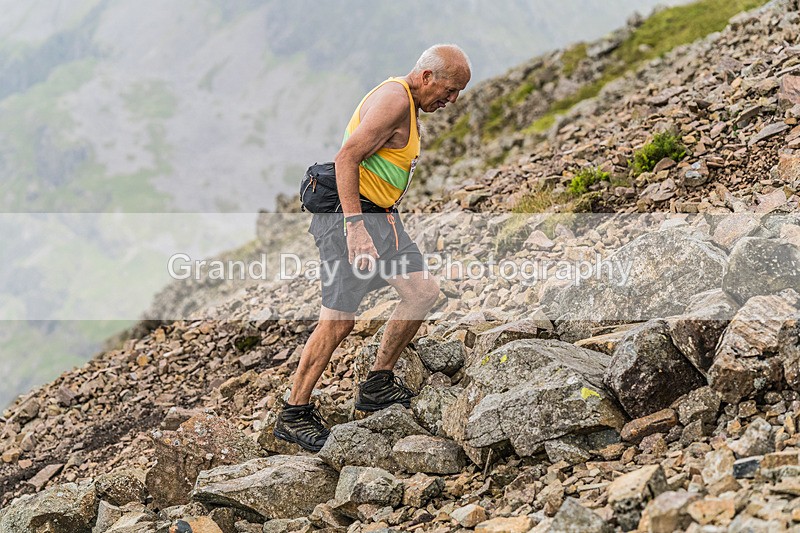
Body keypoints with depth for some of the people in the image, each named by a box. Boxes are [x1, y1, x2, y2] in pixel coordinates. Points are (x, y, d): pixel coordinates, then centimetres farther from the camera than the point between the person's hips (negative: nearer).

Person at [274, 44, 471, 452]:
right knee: (340, 319, -9)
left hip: (378, 216, 10)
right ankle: (293, 414, 2)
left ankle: (378, 386, 9)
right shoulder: (394, 98, -15)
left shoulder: (407, 104, 17)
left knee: (424, 291, -1)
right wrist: (355, 225, -30)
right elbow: (346, 158, -24)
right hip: (350, 215, -10)